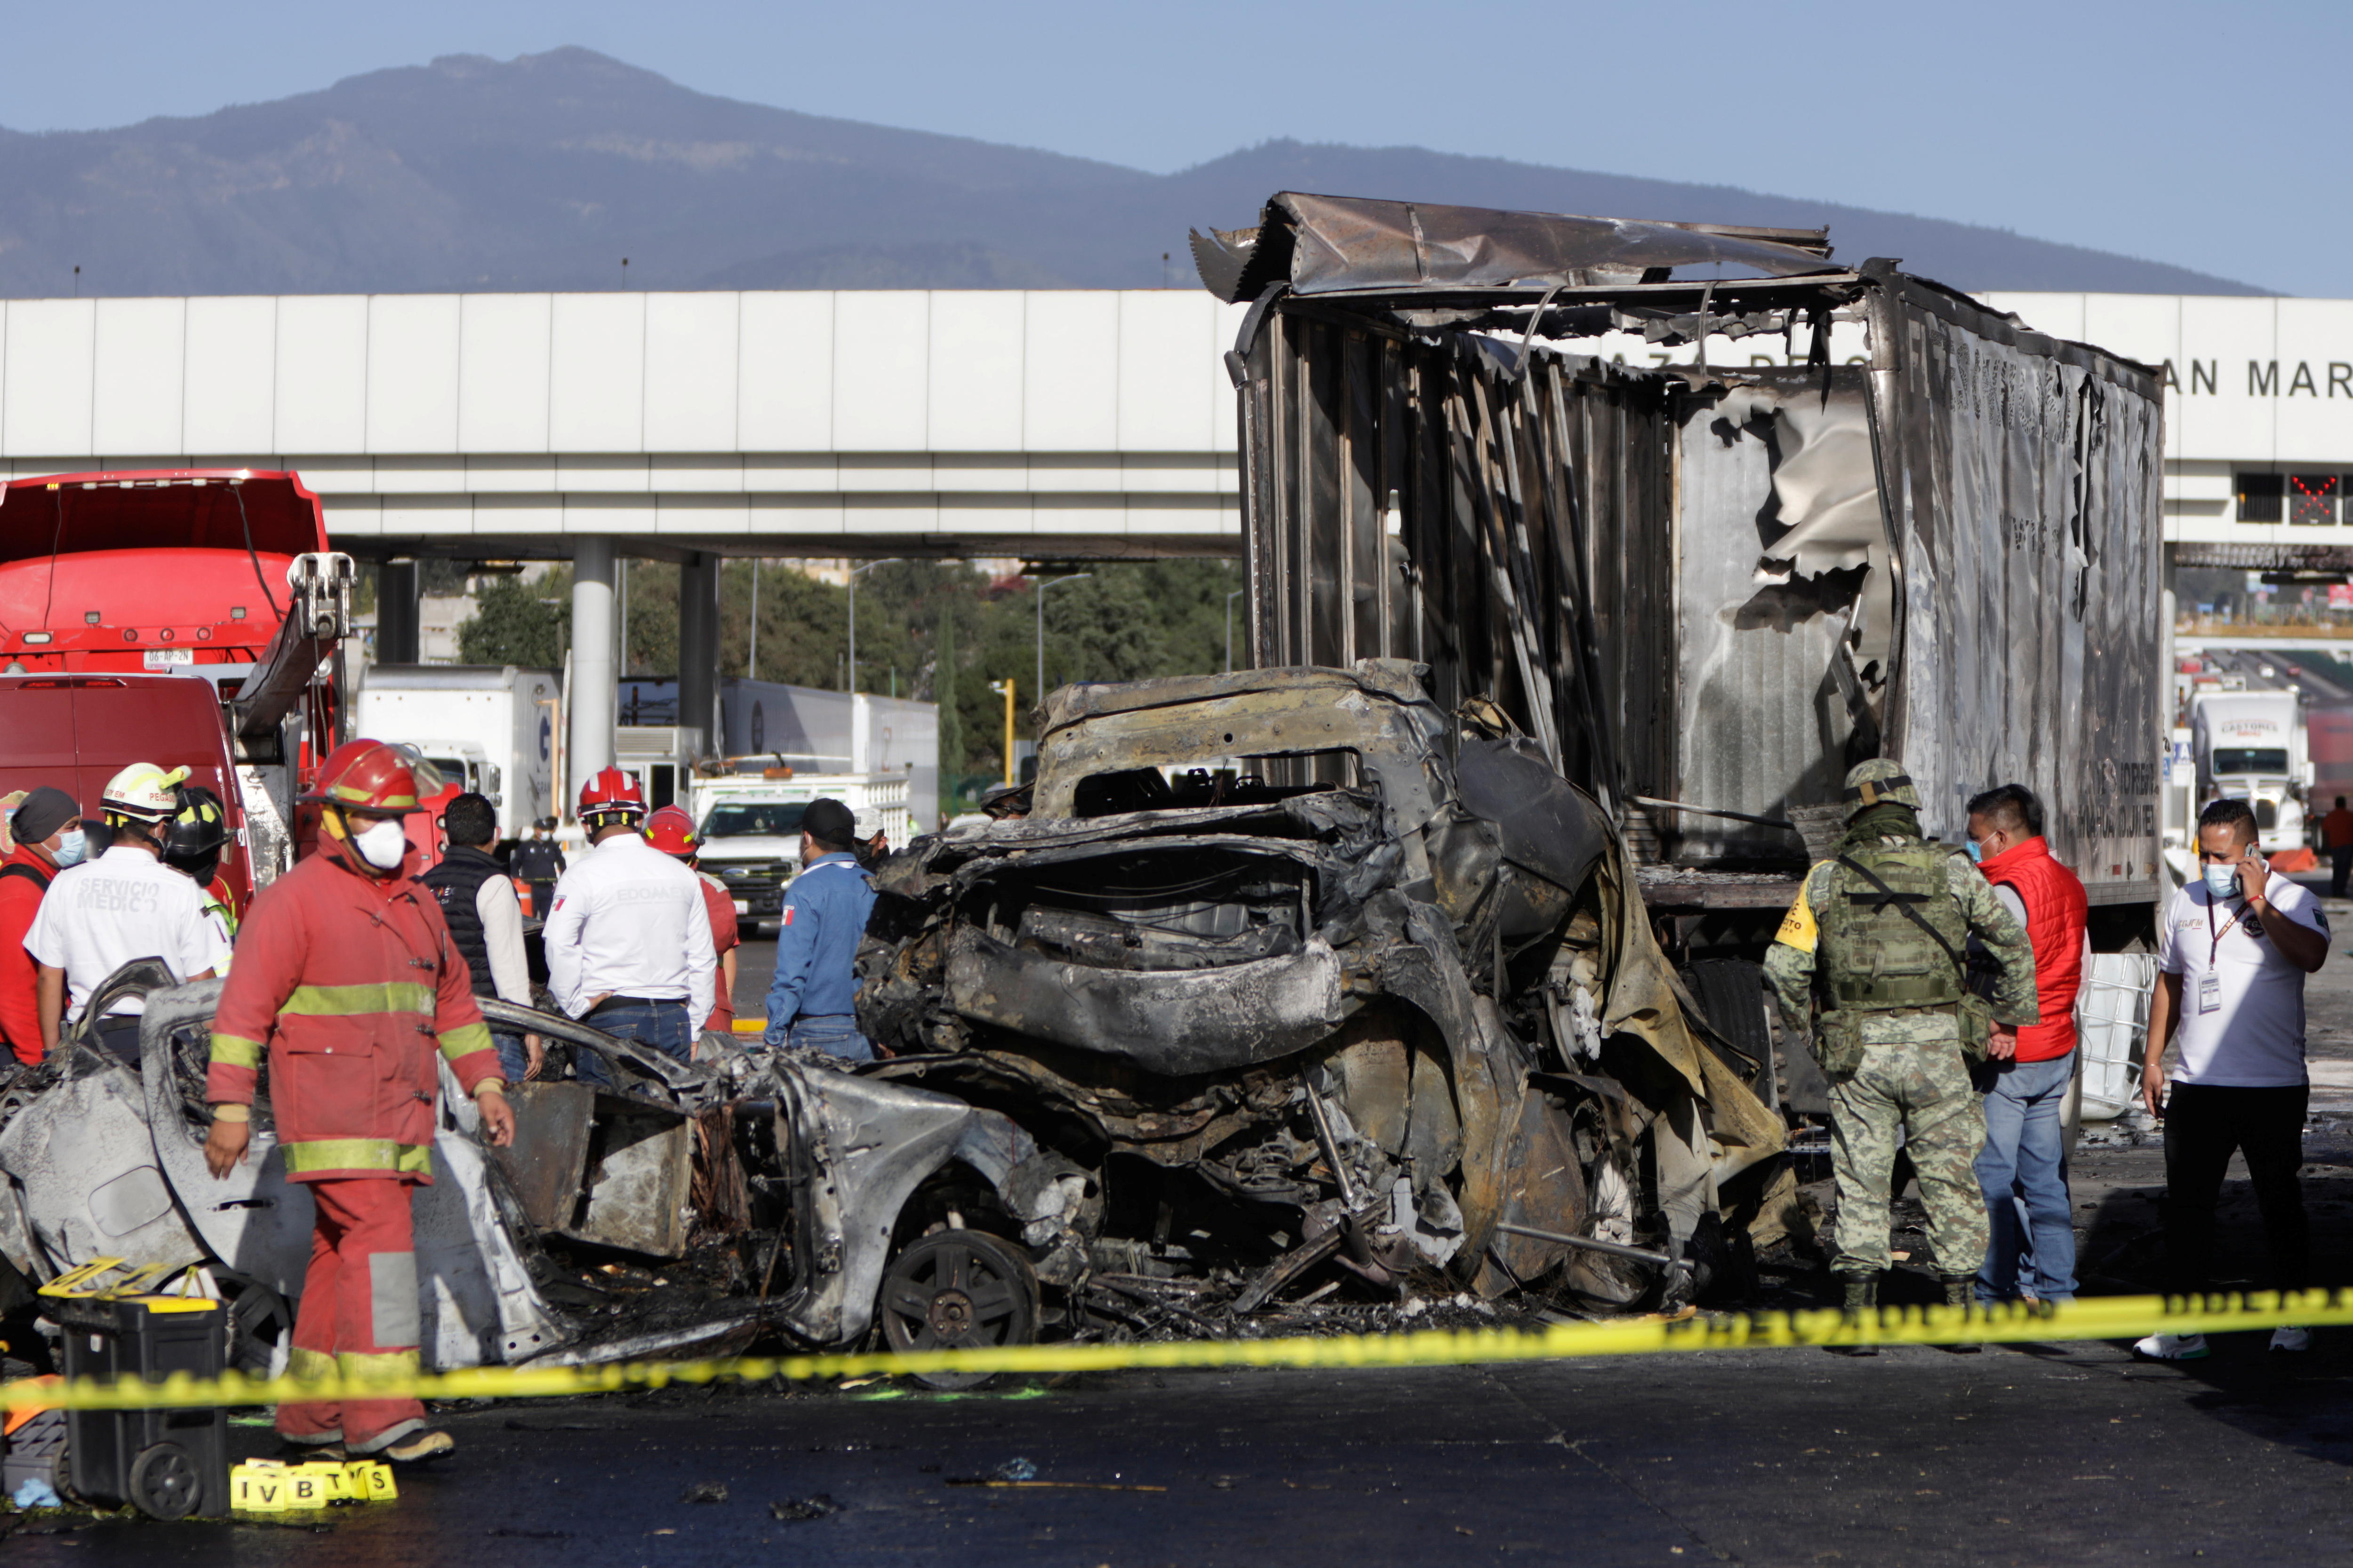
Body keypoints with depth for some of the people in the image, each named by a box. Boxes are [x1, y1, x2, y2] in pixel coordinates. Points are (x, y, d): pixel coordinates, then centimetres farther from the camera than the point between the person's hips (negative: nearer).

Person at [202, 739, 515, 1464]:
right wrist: (231, 1108, -13)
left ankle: (310, 1416, 15)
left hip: (401, 1118, 7)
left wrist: (484, 1084, 20)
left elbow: (453, 998, 27)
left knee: (341, 1256, 10)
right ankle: (382, 1417, -20)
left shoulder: (415, 905, 18)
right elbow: (244, 1007, -8)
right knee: (379, 1242, -17)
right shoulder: (294, 900, -6)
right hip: (332, 1121, -7)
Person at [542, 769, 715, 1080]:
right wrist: (694, 1029, 19)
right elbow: (703, 960, 14)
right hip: (675, 1019, 4)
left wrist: (574, 1006, -5)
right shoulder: (682, 874, 11)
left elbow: (558, 944, -16)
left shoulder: (583, 875, -4)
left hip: (612, 1017, -4)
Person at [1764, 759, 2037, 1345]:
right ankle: (1959, 1305, 10)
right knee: (1949, 1175, 8)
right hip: (1935, 1042, 0)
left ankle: (1859, 1309, 2)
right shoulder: (1953, 873, 2)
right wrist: (2011, 1015, 21)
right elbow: (2013, 945, 8)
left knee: (1861, 1179, 6)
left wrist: (1805, 1020, 15)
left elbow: (1783, 964, -2)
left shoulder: (1825, 880, 2)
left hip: (1856, 1049, 0)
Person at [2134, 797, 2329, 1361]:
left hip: (2274, 1085, -4)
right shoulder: (2184, 904, 11)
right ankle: (2184, 1325, 6)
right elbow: (2169, 982, 20)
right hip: (2197, 1083, 4)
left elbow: (2312, 955, -26)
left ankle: (2293, 1317, 18)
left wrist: (2259, 903, -24)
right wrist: (2152, 1059, 17)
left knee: (2280, 1204, 6)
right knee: (2187, 1204, 2)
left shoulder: (2289, 900, -5)